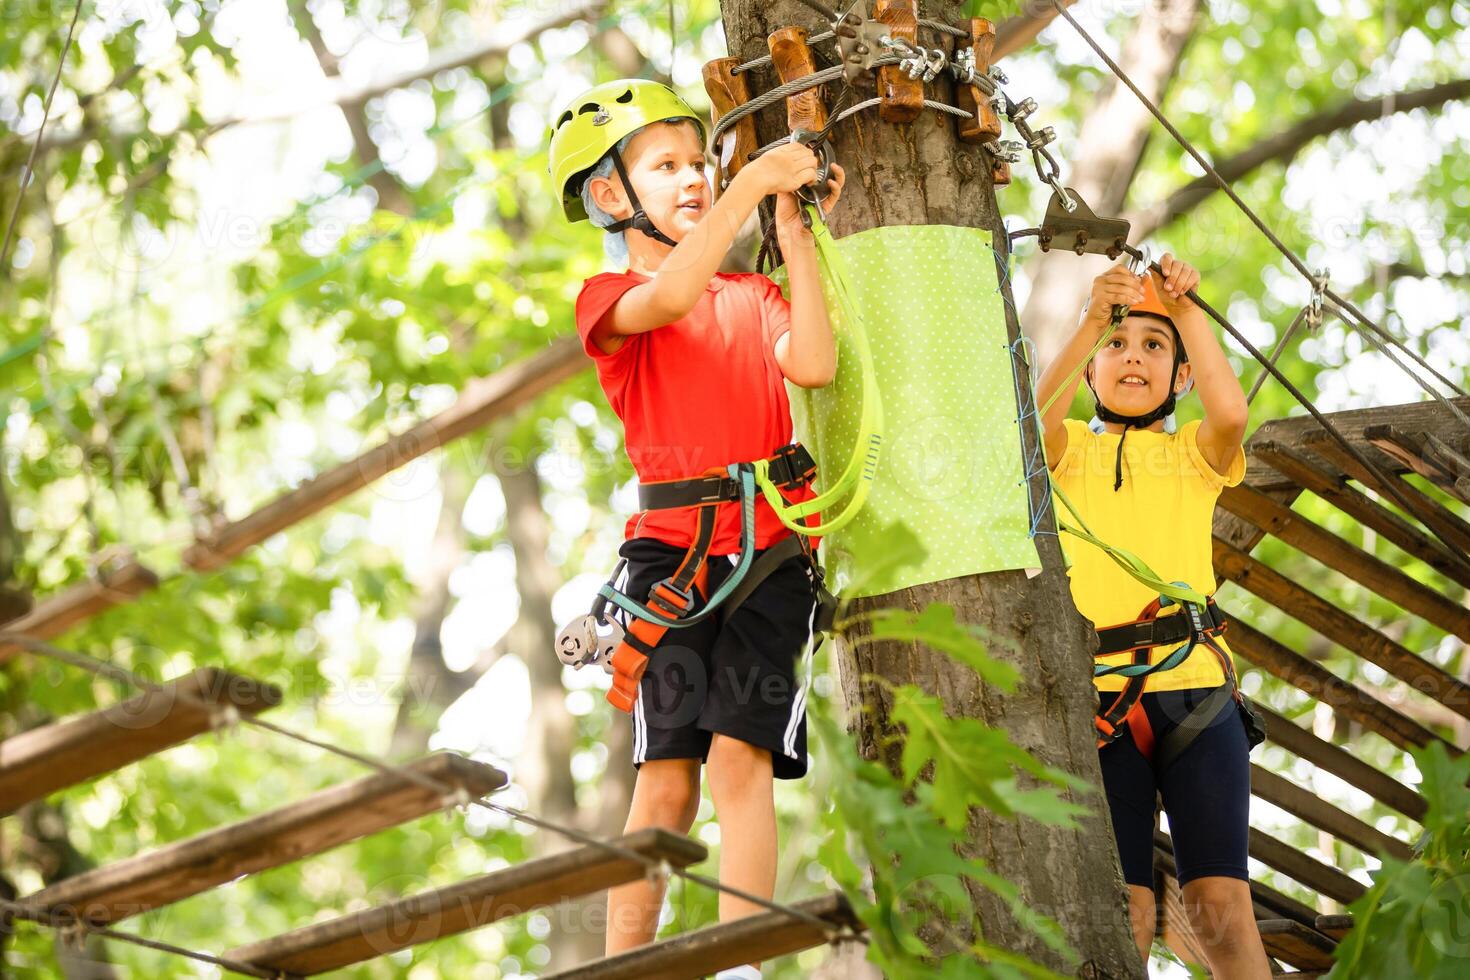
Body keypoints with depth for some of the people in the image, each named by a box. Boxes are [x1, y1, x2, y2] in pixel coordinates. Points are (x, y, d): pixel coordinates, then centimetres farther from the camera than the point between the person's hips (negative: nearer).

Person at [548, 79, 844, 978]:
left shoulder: (756, 295, 19)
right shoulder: (608, 299, 8)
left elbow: (813, 365, -2)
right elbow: (670, 297, -17)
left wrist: (795, 227, -2)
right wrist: (754, 184, -18)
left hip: (770, 551, 2)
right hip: (671, 548, -2)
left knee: (741, 760, -10)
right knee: (667, 775, -7)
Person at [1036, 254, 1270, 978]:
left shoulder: (1191, 452, 16)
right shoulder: (1070, 450, 16)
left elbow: (1230, 414, -8)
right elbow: (1035, 418, -8)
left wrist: (1186, 310, -7)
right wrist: (1091, 321, -18)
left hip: (1196, 687, 0)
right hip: (1098, 694, 0)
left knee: (1221, 906, -8)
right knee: (1123, 912, -6)